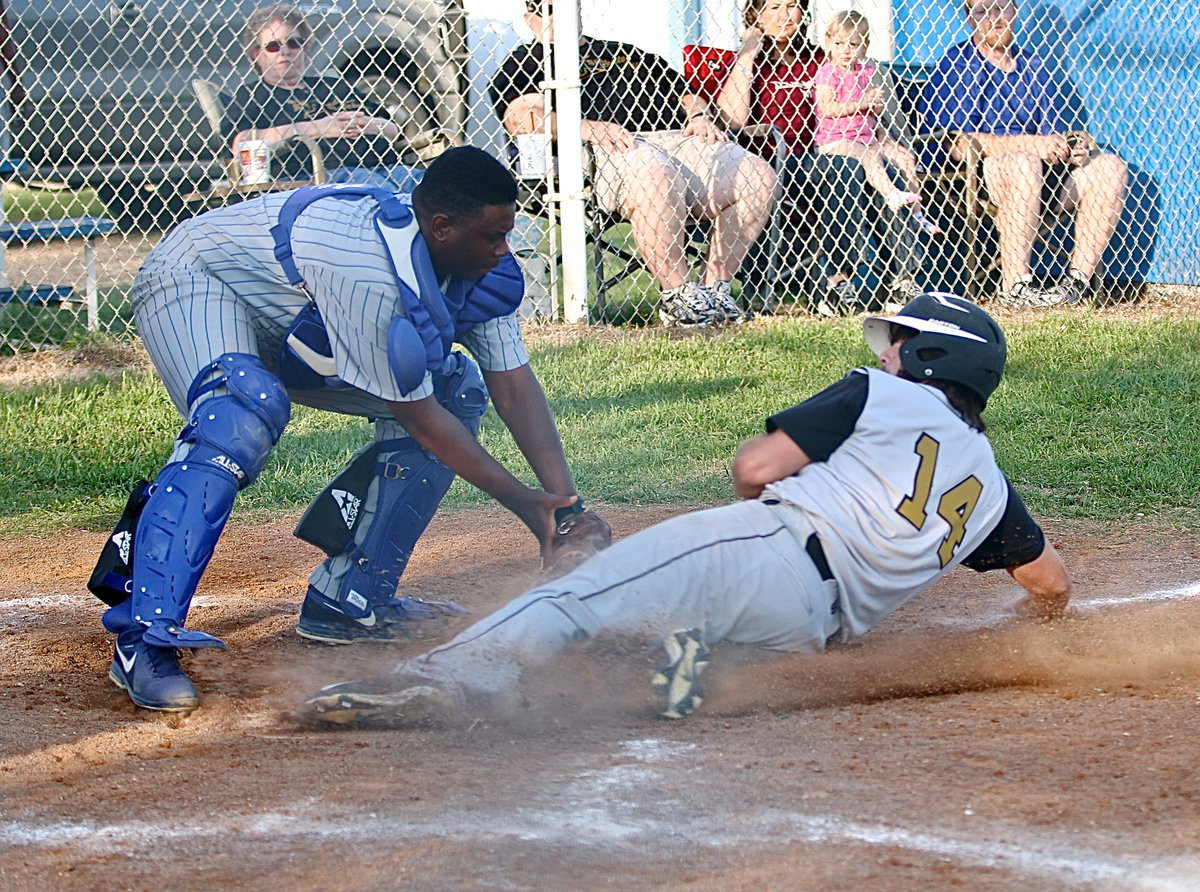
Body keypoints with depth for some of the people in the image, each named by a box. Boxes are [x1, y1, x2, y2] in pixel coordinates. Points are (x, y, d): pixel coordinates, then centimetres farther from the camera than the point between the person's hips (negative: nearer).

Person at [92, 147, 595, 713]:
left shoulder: (478, 264, -13)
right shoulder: (368, 269, -38)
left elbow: (514, 385, -10)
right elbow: (415, 415, -30)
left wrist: (565, 503, -20)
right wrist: (521, 501, -27)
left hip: (289, 334, 9)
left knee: (457, 390, 2)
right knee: (244, 417, -39)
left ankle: (348, 601, 3)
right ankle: (145, 640, -40)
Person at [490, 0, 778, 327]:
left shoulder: (627, 53, 35)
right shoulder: (524, 64, 17)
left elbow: (684, 94, 34)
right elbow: (523, 118, -3)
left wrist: (700, 117, 9)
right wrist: (589, 128, -17)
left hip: (676, 138, 6)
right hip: (605, 152, -6)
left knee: (757, 175, -18)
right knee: (654, 175, -41)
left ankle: (715, 286, -14)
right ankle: (678, 295, -33)